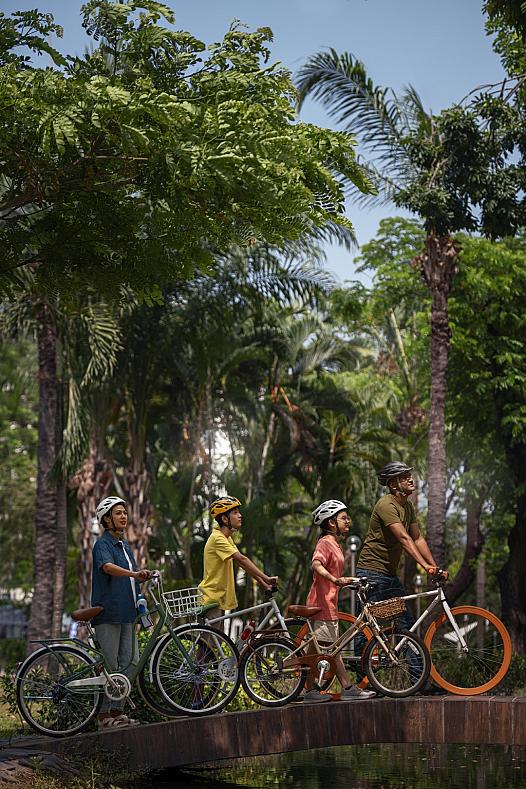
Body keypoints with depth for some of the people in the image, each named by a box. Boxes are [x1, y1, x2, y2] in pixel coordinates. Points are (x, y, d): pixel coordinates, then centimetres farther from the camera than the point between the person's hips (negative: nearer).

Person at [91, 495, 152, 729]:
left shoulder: (125, 545, 18)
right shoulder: (103, 544, -8)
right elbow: (108, 567, -29)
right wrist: (135, 574, -43)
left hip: (126, 612, 8)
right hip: (108, 612, -8)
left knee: (130, 661, 3)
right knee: (110, 666, -5)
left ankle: (117, 711, 11)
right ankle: (104, 716, 2)